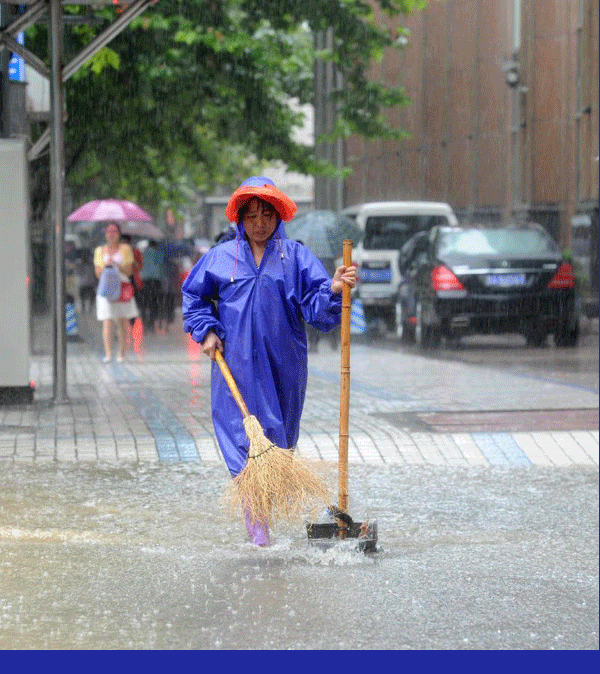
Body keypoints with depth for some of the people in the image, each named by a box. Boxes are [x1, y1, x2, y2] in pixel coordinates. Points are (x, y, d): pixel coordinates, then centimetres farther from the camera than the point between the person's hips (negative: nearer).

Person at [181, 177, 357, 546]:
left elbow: (316, 305, -5)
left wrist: (334, 289, -26)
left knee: (279, 435, 9)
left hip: (283, 363, 1)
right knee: (242, 433, -8)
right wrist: (207, 331, 3)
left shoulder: (296, 257, 3)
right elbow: (194, 296, 16)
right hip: (236, 363, -1)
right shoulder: (221, 257, 5)